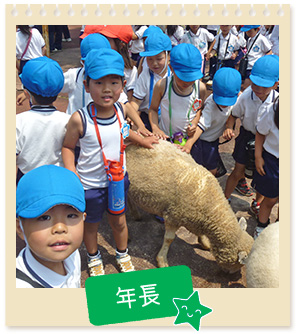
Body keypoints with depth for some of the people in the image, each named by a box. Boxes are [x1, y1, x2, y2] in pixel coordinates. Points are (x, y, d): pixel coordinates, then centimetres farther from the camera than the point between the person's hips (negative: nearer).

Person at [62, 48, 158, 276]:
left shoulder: (119, 109, -10)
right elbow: (68, 147, -10)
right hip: (89, 184, -3)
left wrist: (142, 140, 18)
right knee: (90, 224, 19)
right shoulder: (80, 119, -24)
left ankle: (122, 254, 51)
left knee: (119, 221, 22)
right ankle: (94, 257, 49)